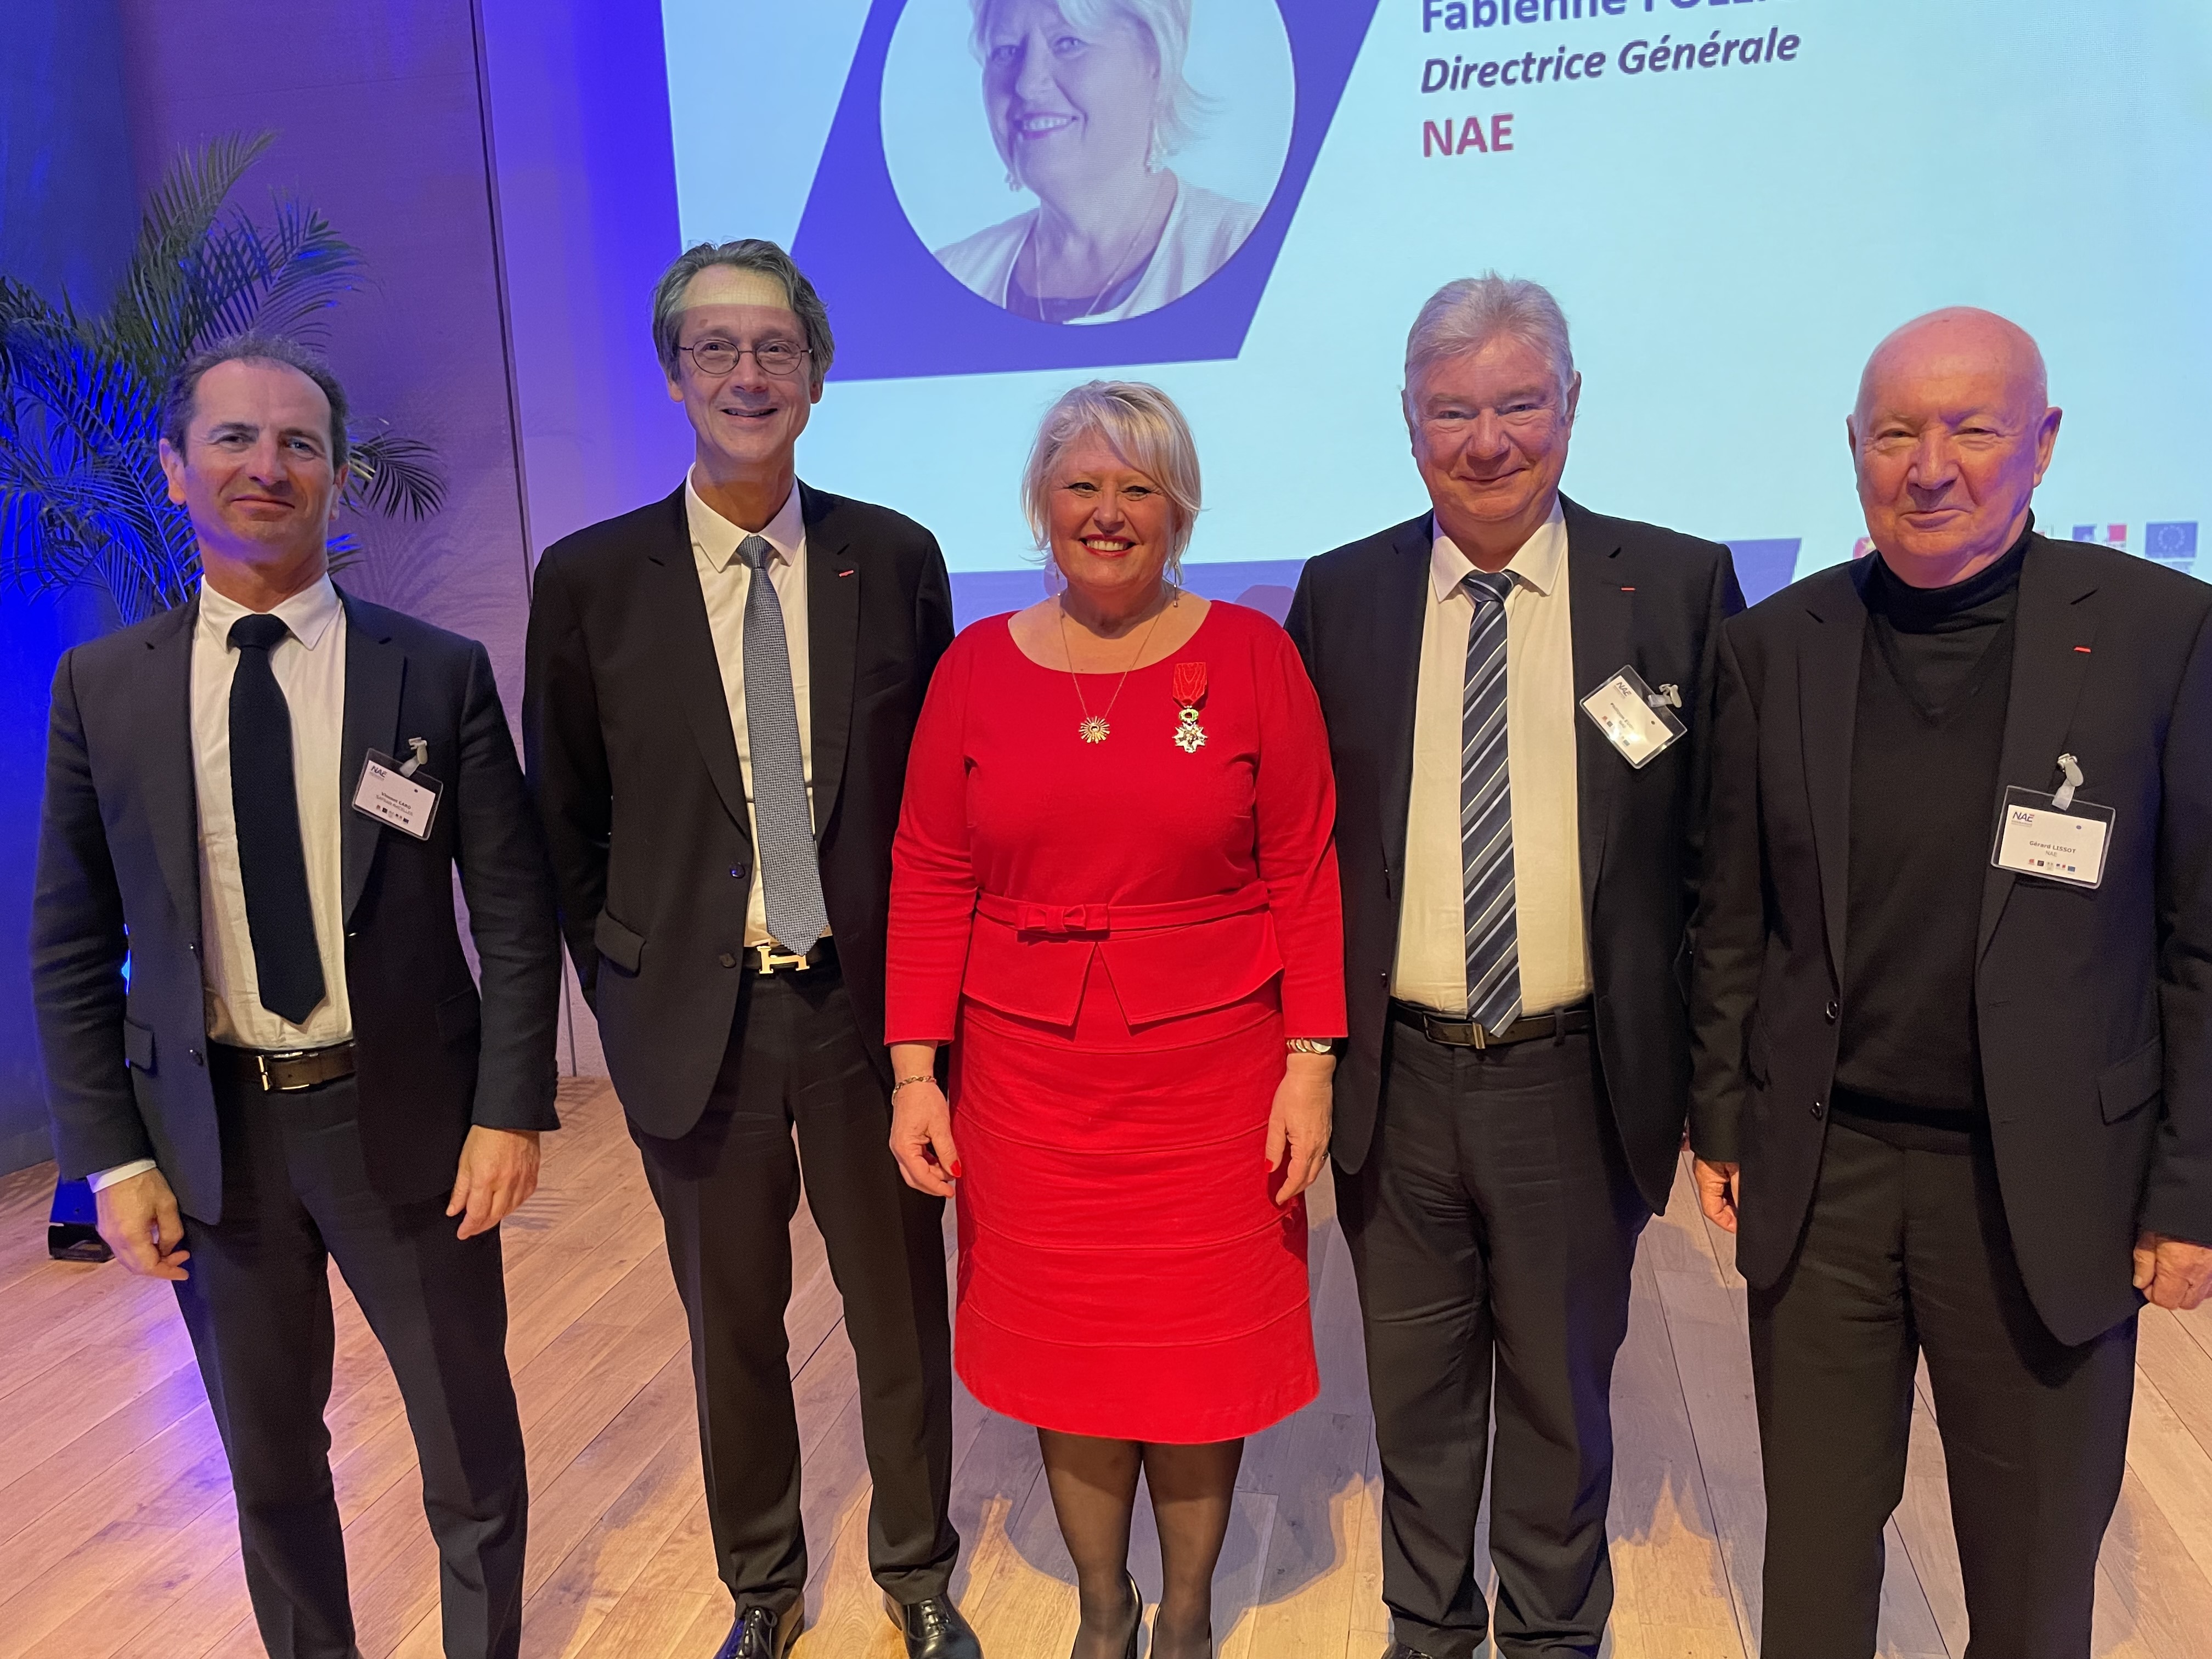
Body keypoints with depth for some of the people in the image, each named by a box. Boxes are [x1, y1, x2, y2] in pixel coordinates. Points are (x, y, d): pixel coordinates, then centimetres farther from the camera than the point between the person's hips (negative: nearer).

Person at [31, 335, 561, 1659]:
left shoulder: (440, 674, -5)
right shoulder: (102, 687, 0)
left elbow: (516, 913, -5)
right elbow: (71, 946, 3)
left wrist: (512, 1110, -10)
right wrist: (112, 1157, -1)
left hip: (405, 1117, -1)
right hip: (211, 1131, 2)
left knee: (471, 1438, 13)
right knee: (268, 1453, 19)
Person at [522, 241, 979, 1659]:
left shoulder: (895, 559, -1)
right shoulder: (590, 579, -2)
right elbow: (566, 824, 4)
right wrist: (627, 995, 1)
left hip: (868, 1002, 0)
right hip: (693, 1014, 0)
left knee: (903, 1310, 15)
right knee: (732, 1324, 17)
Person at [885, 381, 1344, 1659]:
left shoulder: (1250, 654, -3)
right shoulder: (978, 667, 2)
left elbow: (1304, 872, -3)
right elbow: (930, 878, 2)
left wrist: (1312, 1059, -8)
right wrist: (916, 1068, -3)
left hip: (1212, 1065, -1)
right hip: (1031, 1073, 2)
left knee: (1202, 1354, 10)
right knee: (1067, 1351, 13)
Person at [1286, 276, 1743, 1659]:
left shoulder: (1680, 586, -4)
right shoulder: (1340, 596, 0)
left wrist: (1717, 1072, -3)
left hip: (1580, 1080, -1)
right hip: (1396, 1079, 1)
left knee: (1563, 1389, 19)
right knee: (1416, 1389, 19)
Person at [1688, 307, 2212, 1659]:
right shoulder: (1775, 645, 0)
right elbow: (1735, 917, 6)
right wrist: (1720, 1121, 7)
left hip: (2046, 1192, -1)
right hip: (1817, 1177, 2)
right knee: (1814, 1543, 18)